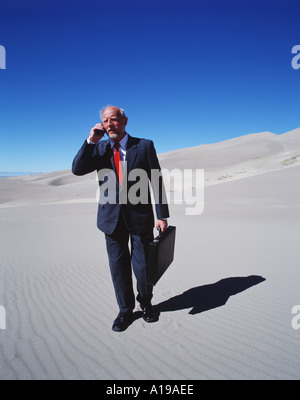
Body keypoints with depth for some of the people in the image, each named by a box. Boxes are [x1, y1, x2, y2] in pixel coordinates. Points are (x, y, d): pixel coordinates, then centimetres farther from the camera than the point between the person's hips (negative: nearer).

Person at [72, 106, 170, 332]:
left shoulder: (145, 146, -3)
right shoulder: (100, 148, 4)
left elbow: (157, 182, -4)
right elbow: (77, 169, -8)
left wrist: (163, 216, -6)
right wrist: (91, 140, -14)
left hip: (140, 216, -2)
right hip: (112, 217, 3)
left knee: (143, 266, 7)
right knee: (118, 267, 13)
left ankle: (146, 303, 37)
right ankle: (125, 310, 34)